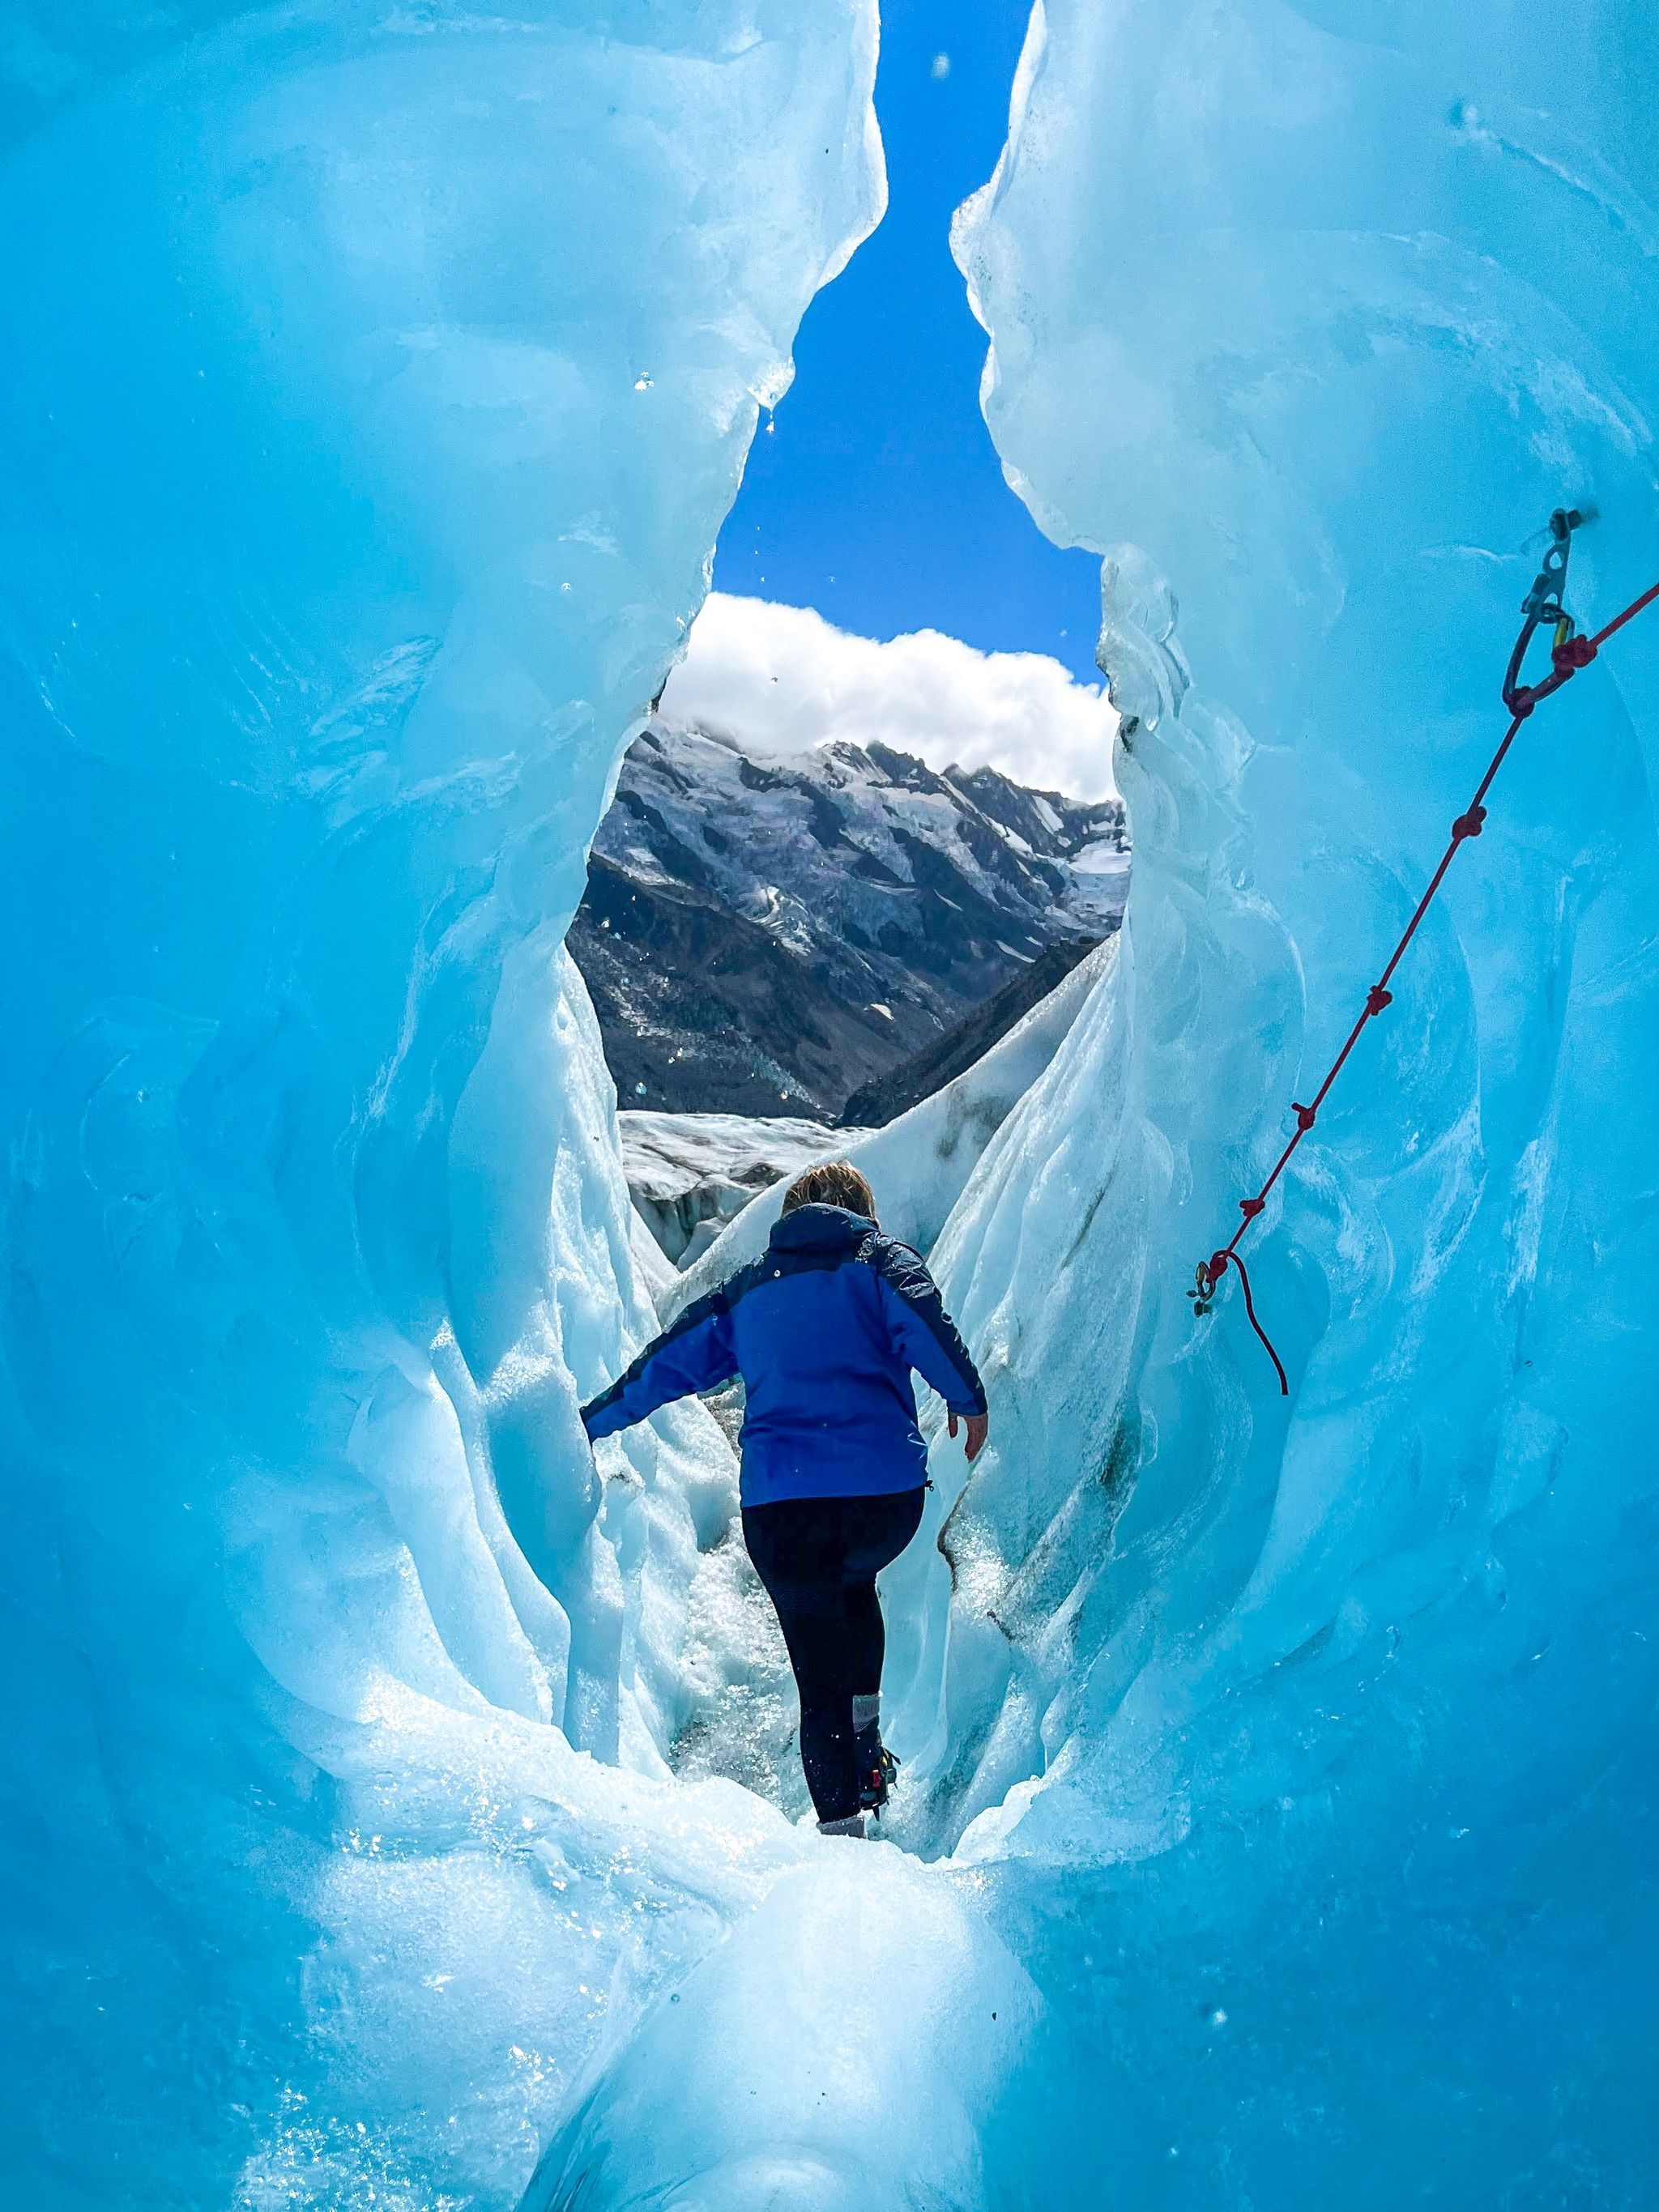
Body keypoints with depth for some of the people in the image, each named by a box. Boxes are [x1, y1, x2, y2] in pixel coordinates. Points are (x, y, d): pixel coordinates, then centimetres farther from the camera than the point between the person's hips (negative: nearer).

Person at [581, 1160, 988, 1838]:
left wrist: (588, 1424, 32)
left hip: (778, 1505, 1)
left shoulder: (748, 1287, 19)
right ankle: (866, 1744, 22)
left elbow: (668, 1362, 22)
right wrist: (968, 1400, 1)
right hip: (886, 1491, 0)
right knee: (855, 1584, 32)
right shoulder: (881, 1259, 11)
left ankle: (842, 1823, 8)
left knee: (820, 1681, 12)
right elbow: (924, 1325, -10)